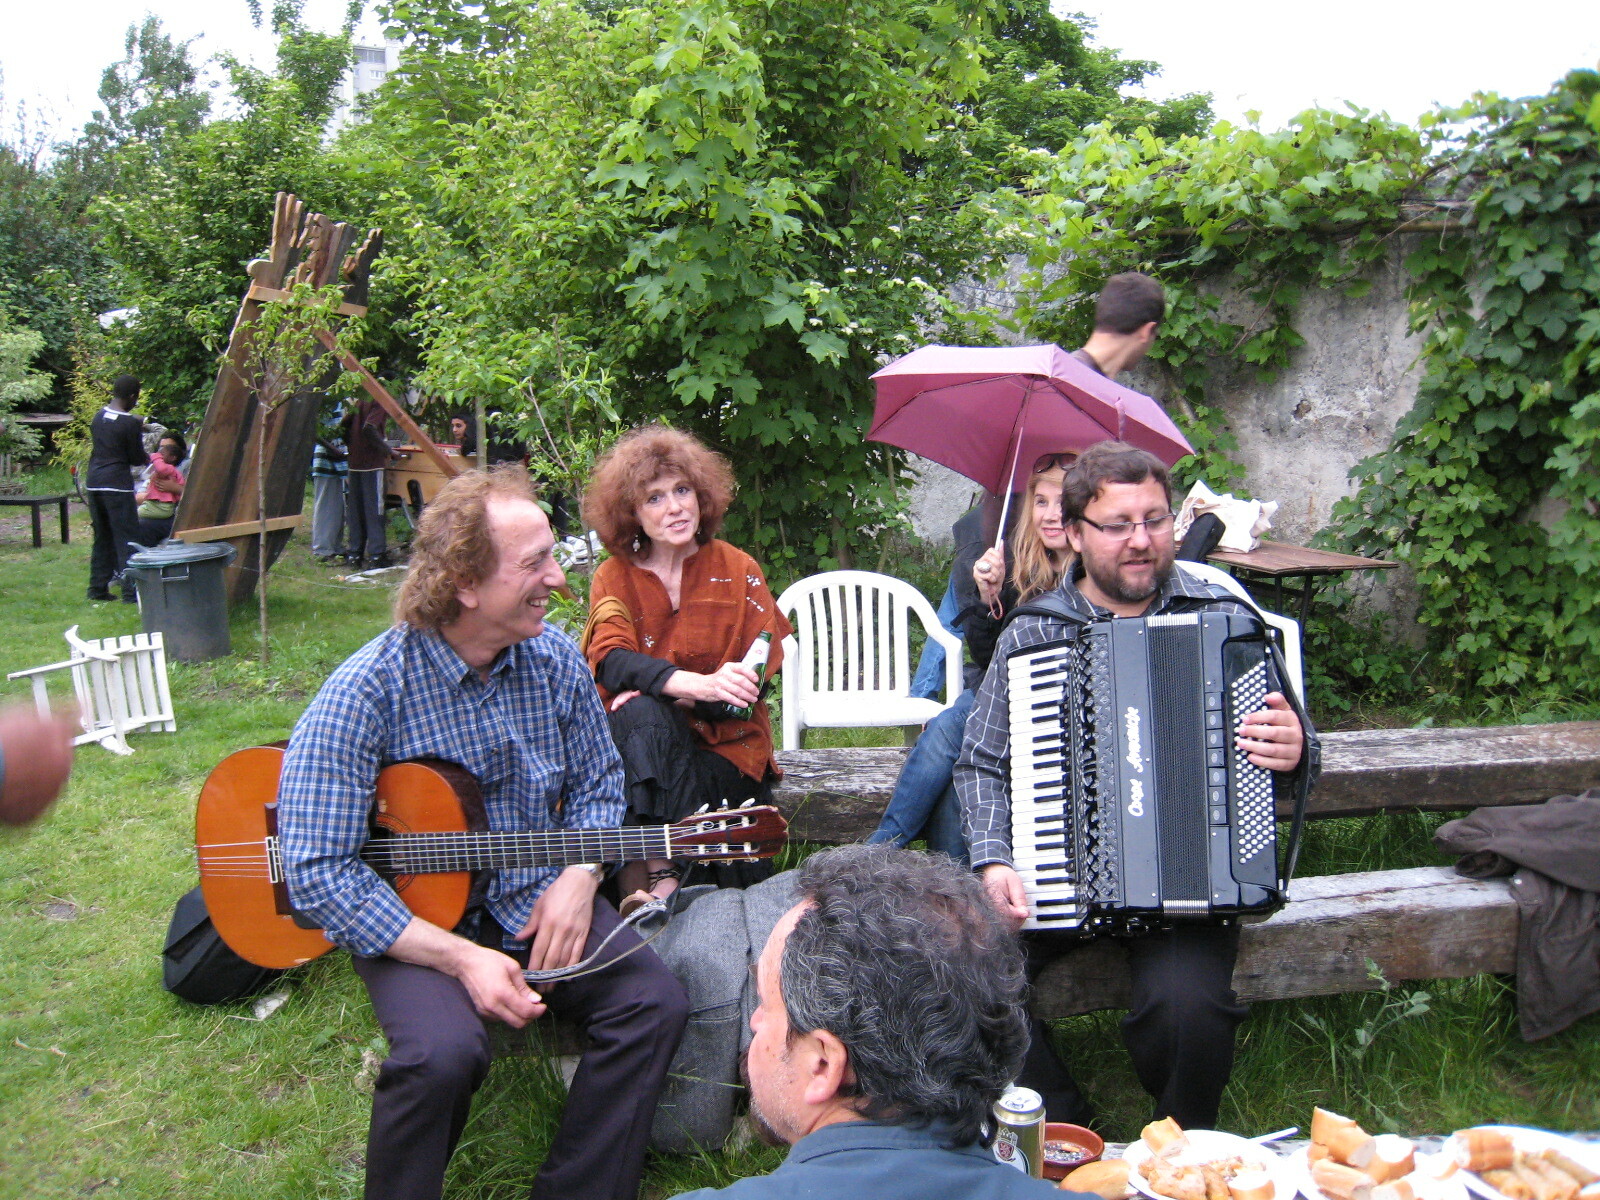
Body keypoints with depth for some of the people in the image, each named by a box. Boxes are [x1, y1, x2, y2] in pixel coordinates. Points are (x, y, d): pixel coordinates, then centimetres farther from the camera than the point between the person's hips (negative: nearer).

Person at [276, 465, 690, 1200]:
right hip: (414, 918, -4)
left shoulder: (555, 661, -3)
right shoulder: (368, 692, -19)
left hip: (537, 901, 5)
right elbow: (318, 871, -20)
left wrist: (580, 875, -10)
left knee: (654, 1002, -17)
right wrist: (460, 958, -26)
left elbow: (597, 782, 11)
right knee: (442, 1051, -32)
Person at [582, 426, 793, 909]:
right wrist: (699, 683, -36)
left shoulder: (738, 571, 2)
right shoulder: (614, 577, 4)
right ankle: (660, 873, -36)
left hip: (725, 745, -1)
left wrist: (668, 692, -24)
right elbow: (609, 662, -17)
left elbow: (754, 684, -7)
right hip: (638, 741, 1)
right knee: (641, 713, -34)